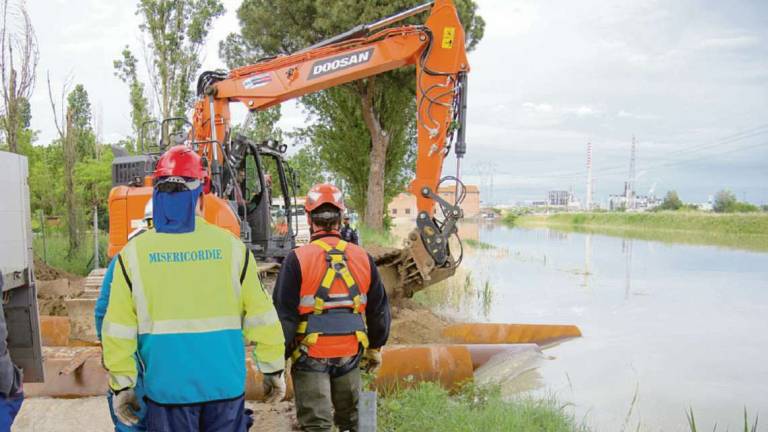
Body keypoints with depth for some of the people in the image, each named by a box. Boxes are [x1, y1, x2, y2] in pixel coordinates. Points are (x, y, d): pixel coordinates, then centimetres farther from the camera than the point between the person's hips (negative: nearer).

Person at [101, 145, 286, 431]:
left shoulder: (133, 254, -5)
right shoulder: (231, 247, -6)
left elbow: (118, 332, -4)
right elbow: (261, 319, -3)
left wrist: (122, 386, 7)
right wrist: (273, 370, 8)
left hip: (167, 389, 0)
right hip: (226, 386, 0)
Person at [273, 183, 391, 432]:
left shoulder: (297, 259, -11)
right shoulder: (363, 258, 2)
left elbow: (284, 314, -11)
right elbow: (379, 309, 9)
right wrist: (375, 348, 21)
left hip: (311, 357, -3)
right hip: (350, 354, 4)